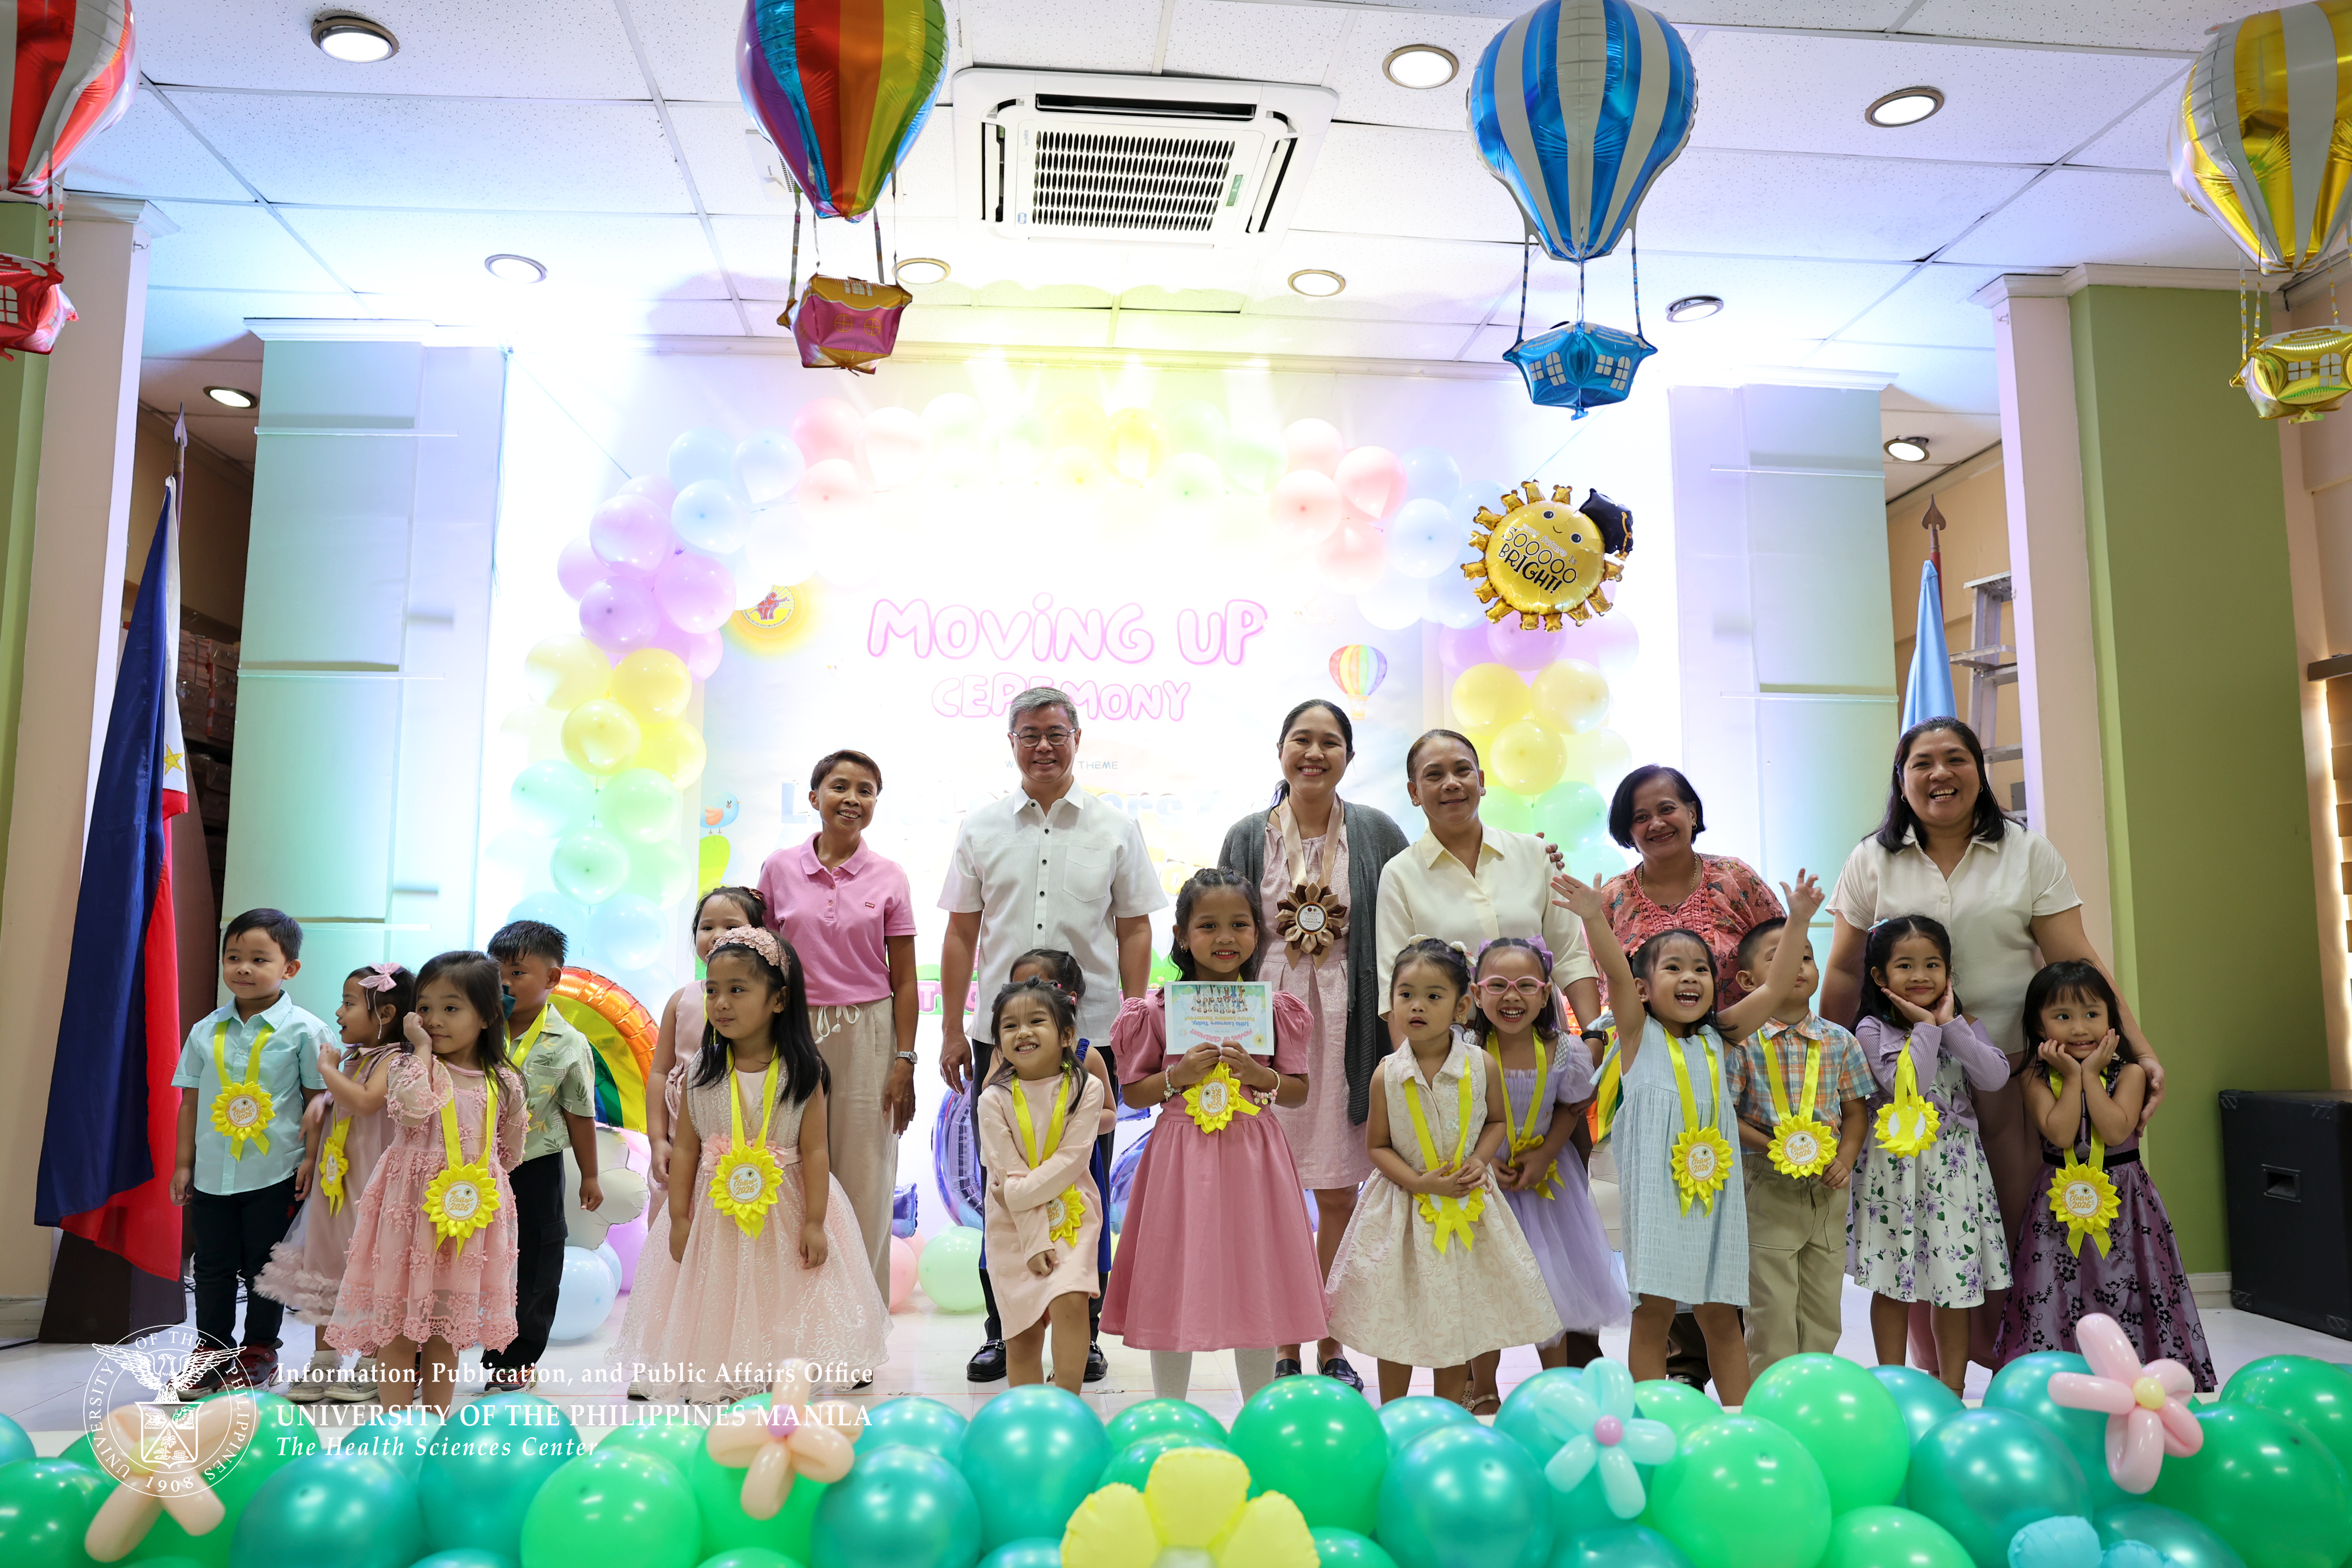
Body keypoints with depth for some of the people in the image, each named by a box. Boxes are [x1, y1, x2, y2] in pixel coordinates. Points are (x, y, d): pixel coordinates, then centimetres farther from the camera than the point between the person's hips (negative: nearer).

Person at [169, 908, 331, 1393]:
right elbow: (191, 1100, 8)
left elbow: (317, 1100, -6)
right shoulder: (207, 1030, 3)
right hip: (212, 1174, 4)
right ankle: (213, 1351, 28)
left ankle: (259, 1353, 23)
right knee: (212, 1267, 13)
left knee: (264, 1269, 8)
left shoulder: (304, 1031, -8)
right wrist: (184, 1163, 6)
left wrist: (311, 1159, -11)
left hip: (275, 1175, -4)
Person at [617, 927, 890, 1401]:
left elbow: (814, 1150, -9)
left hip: (785, 1212, -2)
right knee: (717, 1308, 10)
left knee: (784, 1304, 7)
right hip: (715, 1215, 2)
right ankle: (716, 1381, 25)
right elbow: (685, 1147, 0)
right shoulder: (703, 1070, -4)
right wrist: (679, 1219, 0)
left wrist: (814, 1223, -10)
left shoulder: (801, 1071, -10)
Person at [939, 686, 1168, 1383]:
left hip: (1091, 1031, -1)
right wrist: (952, 1030, 4)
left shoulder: (1115, 829, 5)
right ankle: (1002, 1331, 22)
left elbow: (1135, 932, 5)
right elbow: (961, 934, 8)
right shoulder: (980, 829, 8)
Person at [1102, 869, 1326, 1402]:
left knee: (1254, 1285, 9)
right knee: (1174, 1284, 5)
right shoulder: (1159, 1011, -1)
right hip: (1181, 1158, -1)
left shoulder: (1275, 1008, 2)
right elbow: (1133, 1093, 4)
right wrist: (1179, 1075, -13)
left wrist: (1257, 1073, -13)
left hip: (1252, 1158, 1)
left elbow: (1299, 1092, 5)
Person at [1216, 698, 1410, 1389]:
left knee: (1338, 1194, 4)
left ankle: (1331, 1347, 19)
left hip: (1344, 1025, 0)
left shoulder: (1377, 833, 4)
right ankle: (1285, 1350, 16)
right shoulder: (1249, 837, 6)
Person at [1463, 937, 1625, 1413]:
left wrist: (1544, 1155, -10)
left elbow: (1570, 1110, 2)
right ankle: (1483, 1395, 25)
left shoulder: (1563, 1053, -14)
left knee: (1551, 1288, 9)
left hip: (1544, 1179, 2)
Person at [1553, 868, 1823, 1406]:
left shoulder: (1717, 1036, 13)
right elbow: (1617, 976, -14)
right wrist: (1595, 920, -30)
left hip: (1714, 1188, 4)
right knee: (1654, 1309, -1)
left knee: (1720, 1312, 12)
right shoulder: (1640, 1035, 2)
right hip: (1656, 1191, -4)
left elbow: (1773, 988, 7)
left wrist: (1797, 921, -2)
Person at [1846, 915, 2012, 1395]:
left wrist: (1949, 1024, -11)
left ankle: (1952, 1390, 18)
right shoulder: (1872, 1030, -5)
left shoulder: (1964, 1025, 8)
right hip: (1895, 1165, -3)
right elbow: (1906, 1088, -19)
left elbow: (1995, 1076, -9)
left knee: (1955, 1283, 6)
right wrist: (1925, 1027, -12)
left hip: (1955, 1167, 3)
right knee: (1892, 1284, 5)